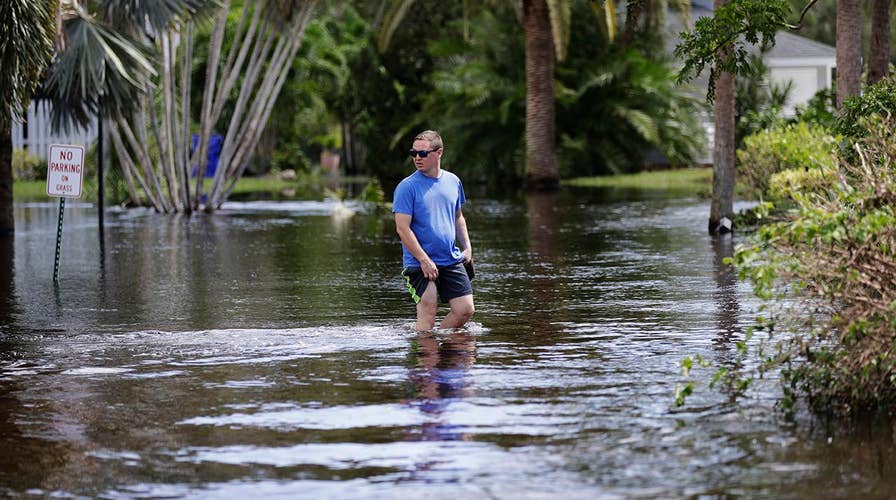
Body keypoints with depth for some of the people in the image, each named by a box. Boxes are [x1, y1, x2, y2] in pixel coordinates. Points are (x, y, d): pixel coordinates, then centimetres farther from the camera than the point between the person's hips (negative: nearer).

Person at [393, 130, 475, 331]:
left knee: (465, 310, 0)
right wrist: (424, 260, -18)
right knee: (428, 311, -8)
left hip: (452, 261, 5)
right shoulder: (407, 187, -9)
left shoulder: (453, 181, 9)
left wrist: (467, 247, 10)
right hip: (420, 264, -5)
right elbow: (403, 228, -13)